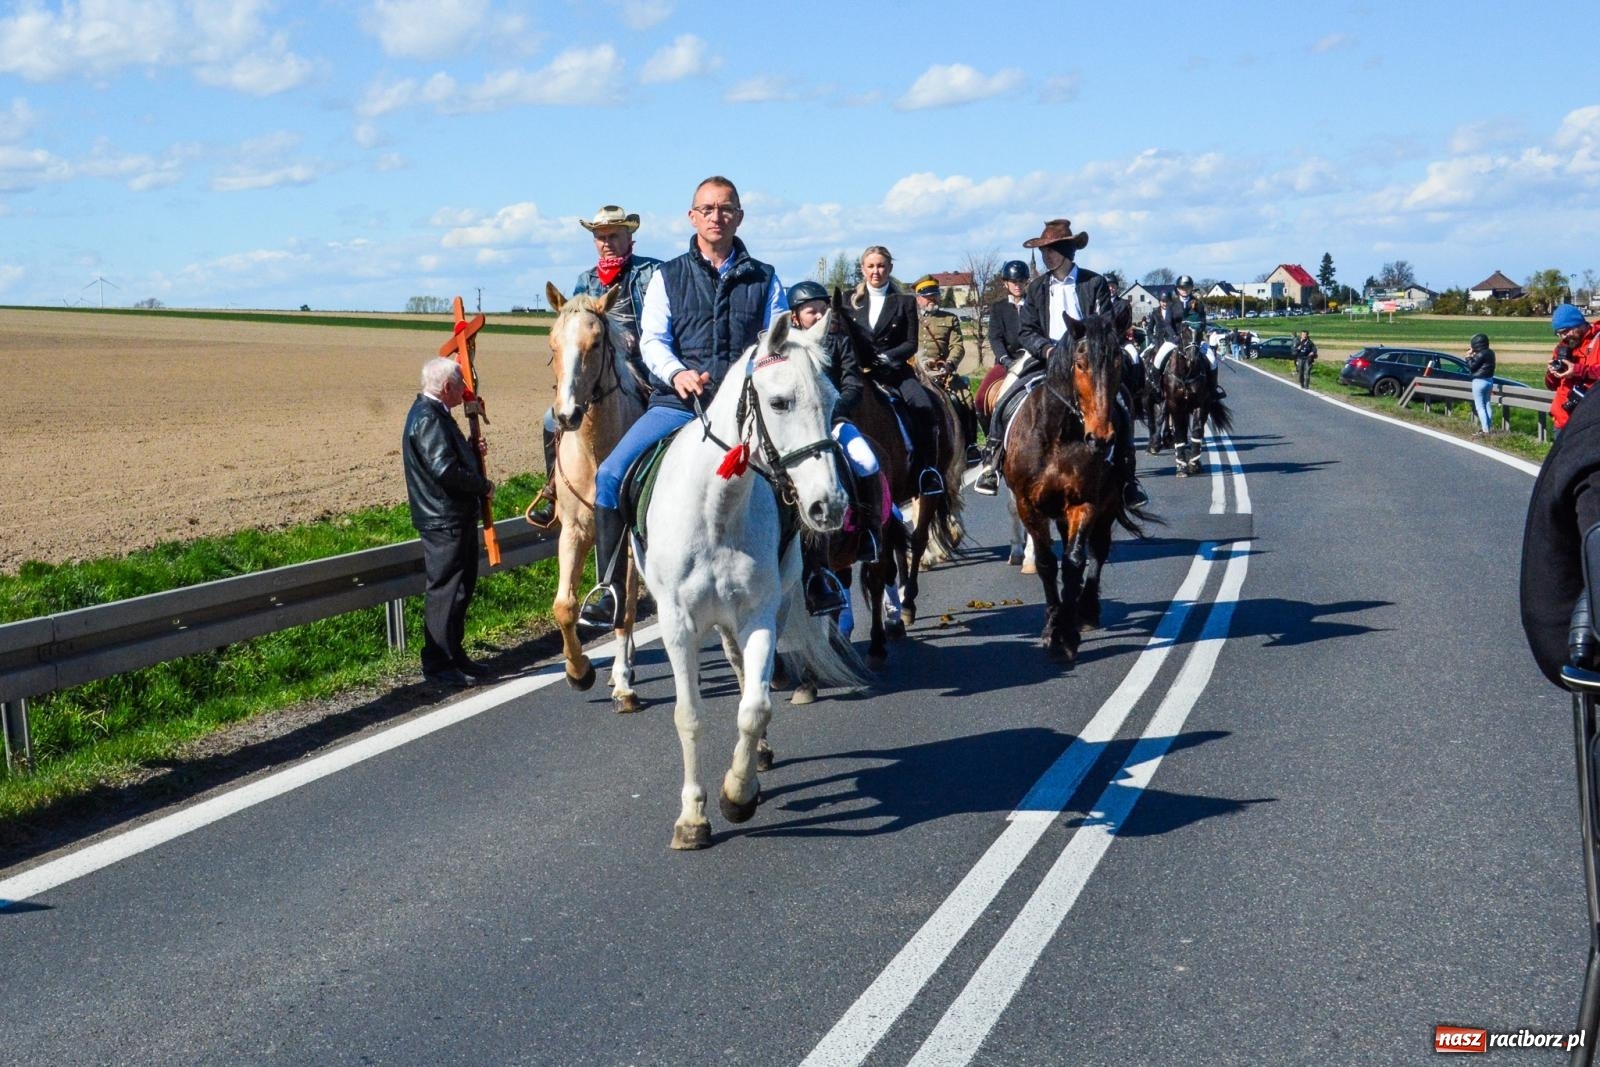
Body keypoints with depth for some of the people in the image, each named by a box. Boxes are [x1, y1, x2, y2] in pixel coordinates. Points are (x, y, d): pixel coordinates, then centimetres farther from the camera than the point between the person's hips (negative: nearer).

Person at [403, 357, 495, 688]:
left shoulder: (434, 413, 17)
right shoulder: (427, 418, -18)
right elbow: (445, 469, -26)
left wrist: (474, 453, 7)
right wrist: (483, 486, -13)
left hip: (458, 517, 11)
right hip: (444, 520, -11)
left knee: (461, 588, 16)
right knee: (445, 590, -6)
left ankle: (454, 656, 25)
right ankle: (438, 664, 0)